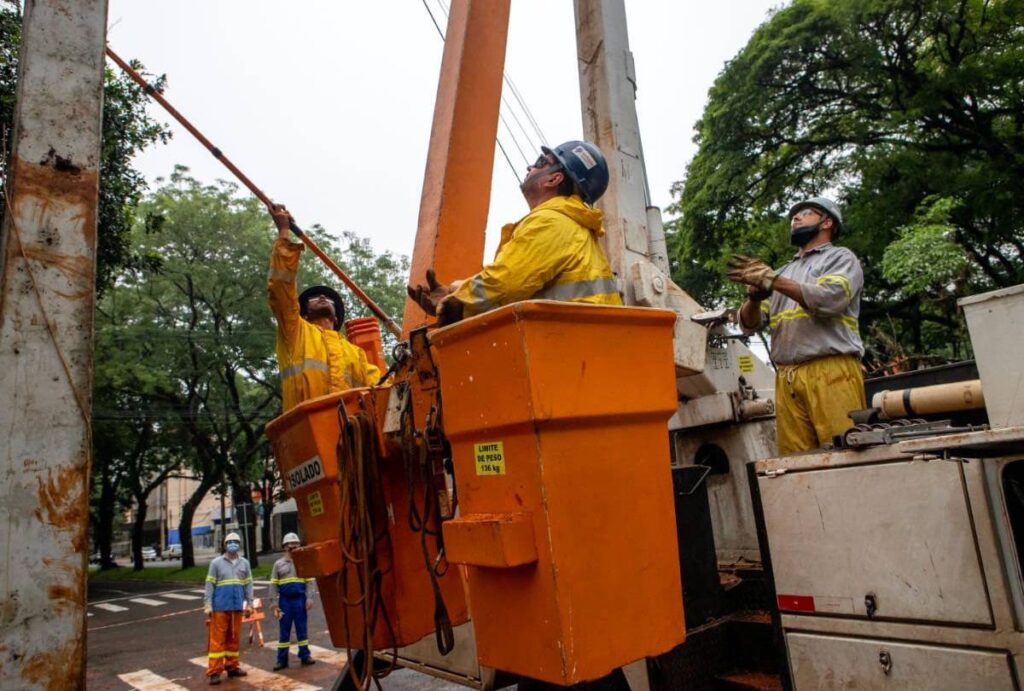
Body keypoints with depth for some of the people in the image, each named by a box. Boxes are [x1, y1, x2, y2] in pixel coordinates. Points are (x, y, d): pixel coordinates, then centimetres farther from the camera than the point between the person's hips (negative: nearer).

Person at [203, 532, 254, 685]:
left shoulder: (244, 563, 8)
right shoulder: (216, 563, 0)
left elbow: (248, 584, 8)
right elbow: (210, 584, -2)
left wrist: (249, 603, 3)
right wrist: (208, 605, -9)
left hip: (237, 606, 3)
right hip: (220, 606, -3)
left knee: (234, 637, 11)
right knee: (217, 638, -1)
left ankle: (232, 666, 21)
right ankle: (214, 671, 4)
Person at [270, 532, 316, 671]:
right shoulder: (278, 564, 5)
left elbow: (310, 582, 4)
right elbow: (273, 585, 4)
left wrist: (309, 598, -6)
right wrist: (275, 603, -3)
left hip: (300, 599, 0)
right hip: (284, 600, 0)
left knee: (301, 628, 7)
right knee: (284, 630, 5)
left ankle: (305, 655, 15)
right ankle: (282, 659, 12)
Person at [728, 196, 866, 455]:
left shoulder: (841, 258, 13)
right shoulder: (784, 271, 27)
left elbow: (829, 300, -10)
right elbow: (749, 324, 17)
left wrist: (773, 281, -13)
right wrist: (755, 296, -5)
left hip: (832, 372, -4)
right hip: (787, 378, 4)